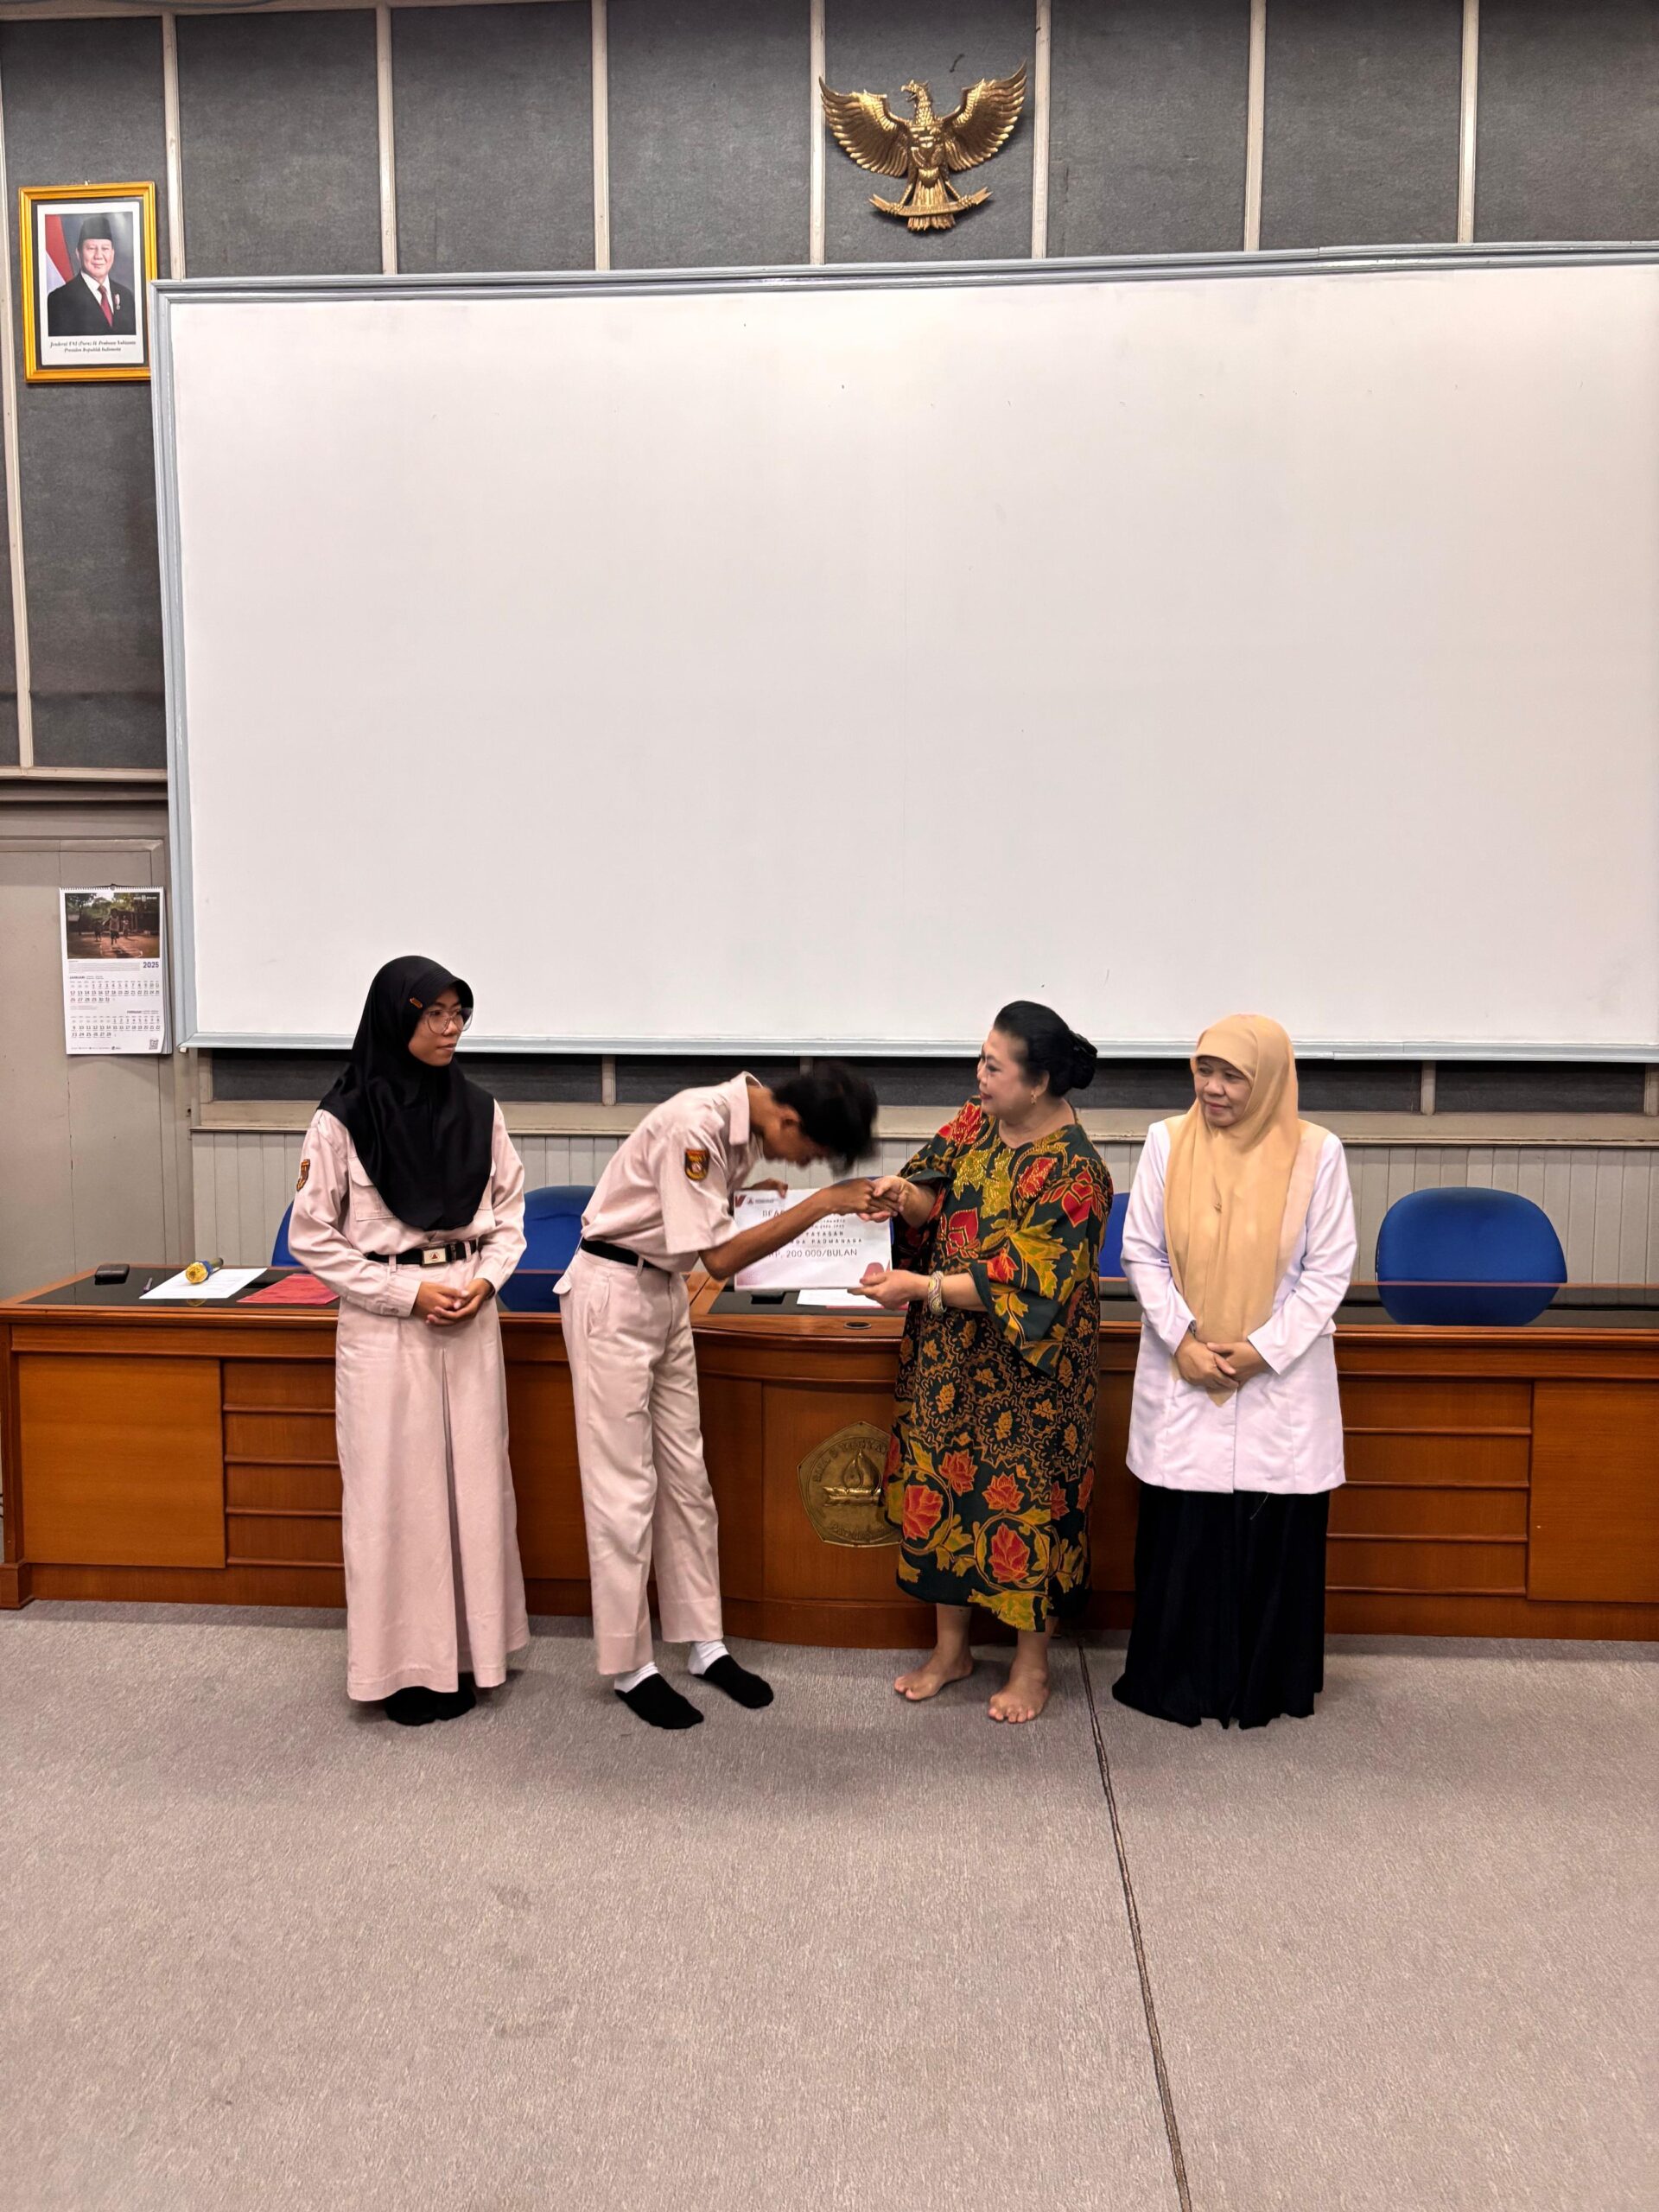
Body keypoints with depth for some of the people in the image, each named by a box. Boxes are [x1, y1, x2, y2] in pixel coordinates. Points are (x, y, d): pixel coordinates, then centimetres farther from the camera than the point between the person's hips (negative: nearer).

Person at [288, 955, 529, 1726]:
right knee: (393, 1488, 2)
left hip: (471, 1315, 4)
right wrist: (409, 1292, -12)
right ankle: (404, 1663, 16)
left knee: (474, 1480, 8)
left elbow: (509, 1216, 11)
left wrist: (486, 1279, -7)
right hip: (383, 1322, -4)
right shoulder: (344, 1119, -10)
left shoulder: (479, 1111, 2)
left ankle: (466, 1648, 23)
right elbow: (312, 1237, -6)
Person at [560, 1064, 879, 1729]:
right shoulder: (694, 1127, -28)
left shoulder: (748, 1122, -2)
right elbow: (721, 1257, -26)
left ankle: (706, 1645, 22)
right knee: (624, 1487, -1)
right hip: (612, 1292, -8)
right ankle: (630, 1668, 12)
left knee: (686, 1476, 12)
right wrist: (821, 1204, -26)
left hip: (666, 1291, 8)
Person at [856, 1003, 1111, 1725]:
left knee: (1022, 1500, 6)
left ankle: (1032, 1661, 27)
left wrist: (918, 1286, -27)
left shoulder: (1072, 1172, -21)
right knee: (941, 1483, 13)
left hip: (1023, 1370, -7)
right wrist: (908, 1196, -16)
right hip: (949, 1355, 7)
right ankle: (950, 1646, 31)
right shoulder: (976, 1123, -1)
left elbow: (1022, 1284, -24)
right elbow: (936, 1204, 8)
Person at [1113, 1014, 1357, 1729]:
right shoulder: (1167, 1142, -3)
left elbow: (1329, 1269, -4)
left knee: (1274, 1536, 6)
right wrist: (1181, 1340, -10)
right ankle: (1176, 1680, 22)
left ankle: (1263, 1685, 23)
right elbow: (1140, 1252, 1)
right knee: (1180, 1533, 5)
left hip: (1280, 1381, 0)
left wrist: (1263, 1349, -12)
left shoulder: (1316, 1152, -6)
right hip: (1181, 1376, 1)